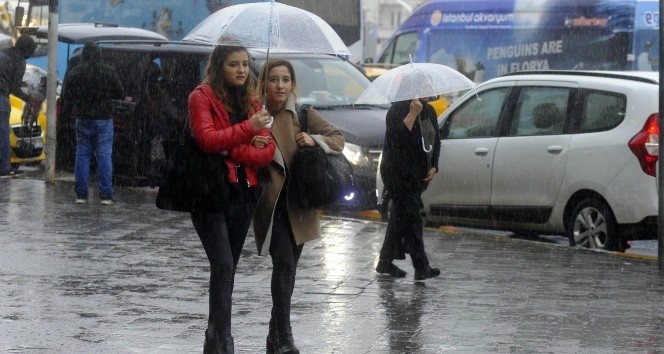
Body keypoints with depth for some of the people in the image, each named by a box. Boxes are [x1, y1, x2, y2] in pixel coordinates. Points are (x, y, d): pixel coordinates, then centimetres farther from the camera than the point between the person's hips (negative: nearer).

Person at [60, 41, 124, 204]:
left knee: (82, 155, 7)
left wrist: (66, 113, 18)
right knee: (104, 156, -1)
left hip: (83, 120, 2)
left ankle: (81, 194, 5)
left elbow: (66, 97, 3)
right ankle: (106, 195, -5)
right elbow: (119, 94, 1)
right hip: (104, 120, -2)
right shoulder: (109, 72, -6)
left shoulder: (74, 73, 0)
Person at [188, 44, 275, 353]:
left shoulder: (252, 103, 12)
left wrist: (231, 150, -13)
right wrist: (247, 129, -20)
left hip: (244, 194, 6)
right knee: (223, 266, -16)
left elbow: (267, 152, 1)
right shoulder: (202, 97, -4)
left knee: (227, 268, 12)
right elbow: (207, 139, -20)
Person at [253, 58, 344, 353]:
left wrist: (314, 140, -10)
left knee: (287, 268, 10)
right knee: (284, 264, -16)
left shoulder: (304, 115, 4)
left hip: (298, 203, 3)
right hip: (270, 203, -3)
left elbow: (338, 139, 8)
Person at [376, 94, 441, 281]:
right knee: (411, 218, -11)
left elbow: (436, 140, 17)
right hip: (398, 173, -8)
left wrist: (433, 167, 6)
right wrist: (413, 113, -29)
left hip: (418, 174, 8)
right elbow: (397, 136, -27)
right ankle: (421, 267, -13)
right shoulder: (398, 110, -12)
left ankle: (385, 262, 21)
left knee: (400, 217, 13)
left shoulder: (429, 111, 11)